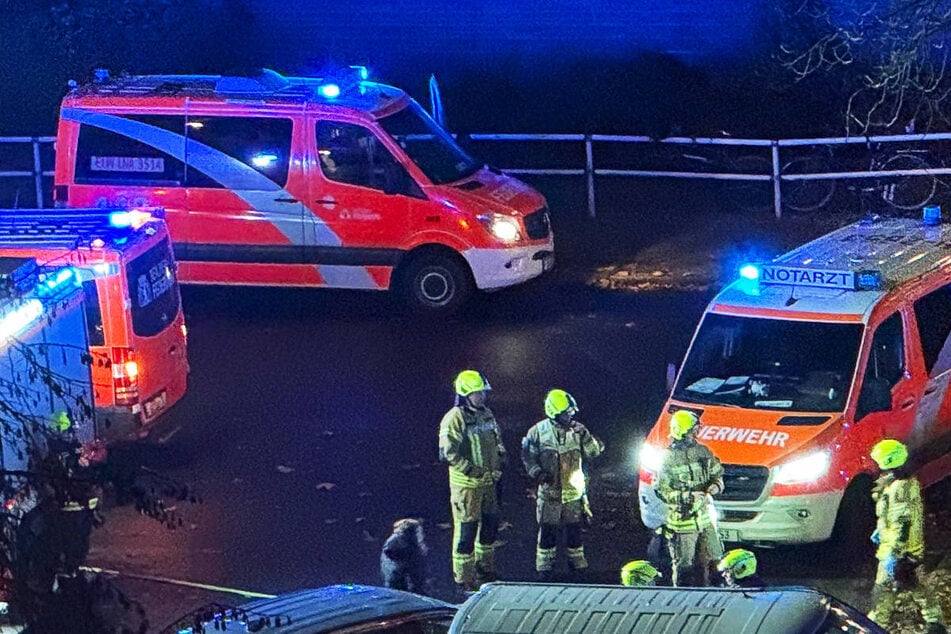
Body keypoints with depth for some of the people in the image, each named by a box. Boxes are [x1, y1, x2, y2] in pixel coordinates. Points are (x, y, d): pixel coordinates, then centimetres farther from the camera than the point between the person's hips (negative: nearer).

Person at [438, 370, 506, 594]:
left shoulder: (485, 413, 7)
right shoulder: (454, 419, -18)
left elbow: (496, 440, 22)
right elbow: (449, 454, -21)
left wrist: (500, 456, 3)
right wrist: (476, 471, -23)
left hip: (487, 482, 8)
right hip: (466, 485, -8)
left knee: (490, 525, 17)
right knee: (466, 529, -2)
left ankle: (485, 570, 35)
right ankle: (464, 578, 7)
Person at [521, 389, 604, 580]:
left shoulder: (576, 430, 0)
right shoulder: (539, 431, -6)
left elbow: (594, 452, -3)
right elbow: (528, 456, 1)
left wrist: (585, 436, -19)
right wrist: (537, 472, -15)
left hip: (574, 492, 2)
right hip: (549, 491, -2)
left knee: (574, 529, 11)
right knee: (548, 530, 3)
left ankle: (577, 561, 26)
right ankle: (544, 566, 13)